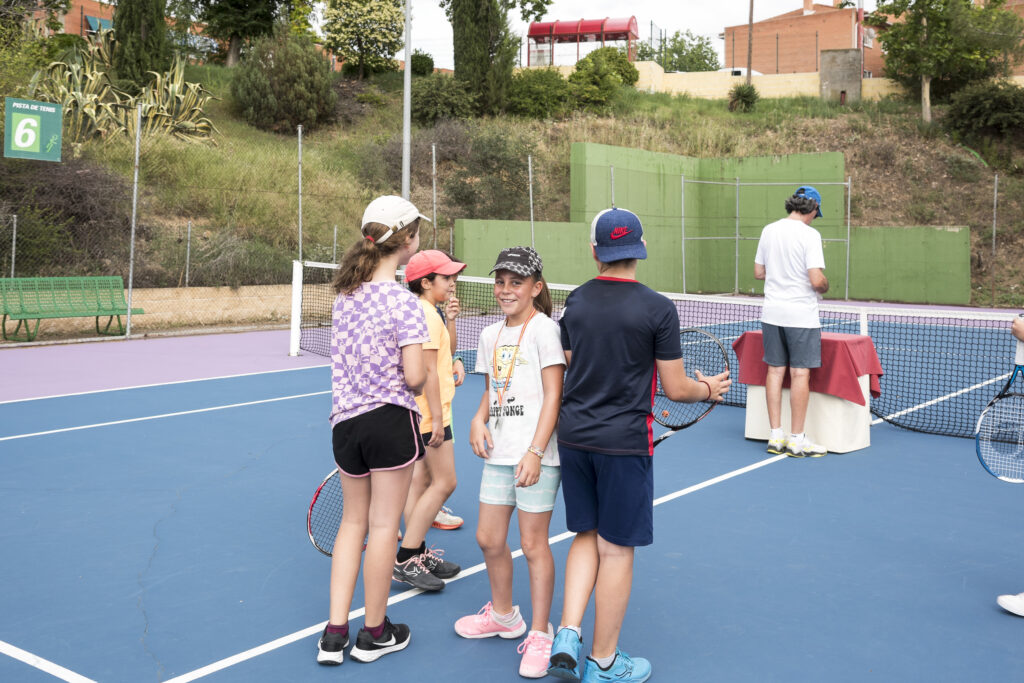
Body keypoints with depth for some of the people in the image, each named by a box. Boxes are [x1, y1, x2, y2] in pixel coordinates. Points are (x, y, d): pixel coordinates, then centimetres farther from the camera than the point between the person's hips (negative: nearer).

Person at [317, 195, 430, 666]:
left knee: (353, 522, 18)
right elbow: (414, 377, -17)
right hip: (390, 420, -6)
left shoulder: (345, 293, 5)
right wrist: (423, 375, 4)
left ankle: (334, 634, 19)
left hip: (345, 422, 6)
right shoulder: (403, 301, -15)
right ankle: (374, 633, 22)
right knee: (383, 526, 7)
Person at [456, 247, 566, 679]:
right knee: (489, 539, 13)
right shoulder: (490, 335, 12)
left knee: (533, 545, 1)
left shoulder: (544, 329, -9)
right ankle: (503, 615, 36)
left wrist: (535, 453, -18)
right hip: (498, 454, 7)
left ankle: (539, 635, 16)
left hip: (535, 455, -7)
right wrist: (479, 420, 0)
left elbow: (553, 396, -13)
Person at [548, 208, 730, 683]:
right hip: (624, 443, -5)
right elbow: (675, 389, -8)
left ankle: (568, 635, 8)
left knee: (587, 537, 20)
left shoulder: (575, 302, 3)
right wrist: (708, 389, 13)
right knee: (616, 550, 7)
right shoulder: (658, 309, -11)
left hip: (573, 435, 5)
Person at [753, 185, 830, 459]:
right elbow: (817, 280, -18)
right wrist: (825, 286, 3)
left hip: (772, 313, 6)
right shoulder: (809, 234, -13)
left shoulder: (768, 230, 6)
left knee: (775, 370, 10)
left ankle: (775, 436, 13)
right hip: (801, 315, -6)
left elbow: (758, 272, 12)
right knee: (800, 374, 0)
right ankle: (797, 440, 5)